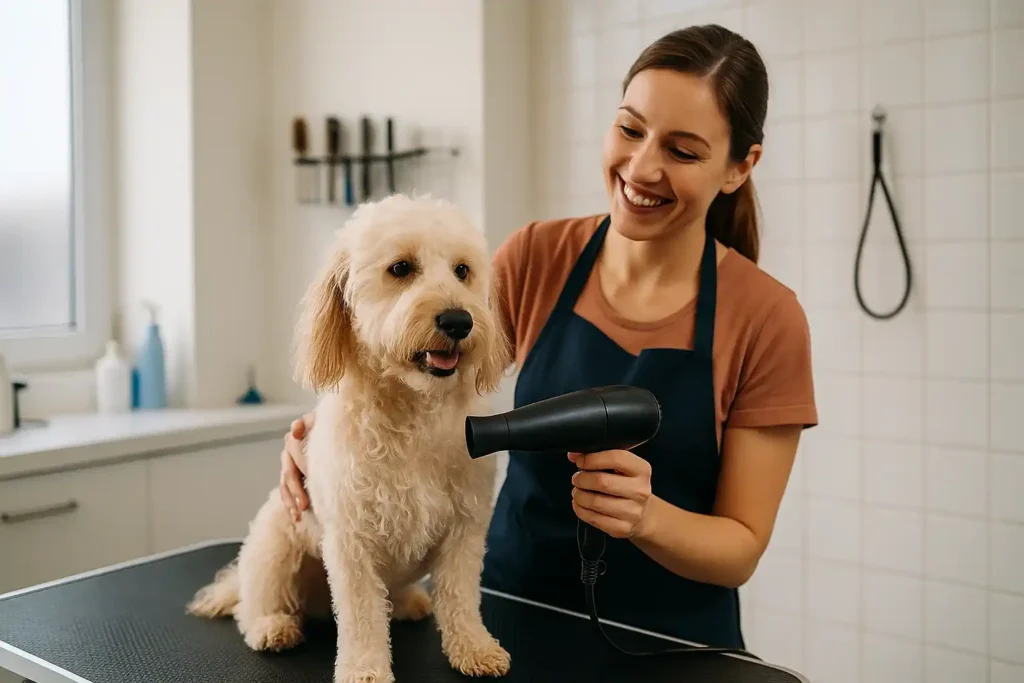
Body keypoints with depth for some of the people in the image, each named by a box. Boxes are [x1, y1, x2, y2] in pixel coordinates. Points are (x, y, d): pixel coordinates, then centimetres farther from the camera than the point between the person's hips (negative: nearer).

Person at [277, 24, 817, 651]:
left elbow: (742, 550, -11)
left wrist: (646, 516, -31)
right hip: (512, 606, 2)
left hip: (667, 643, -1)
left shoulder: (768, 320, -15)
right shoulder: (537, 257, -9)